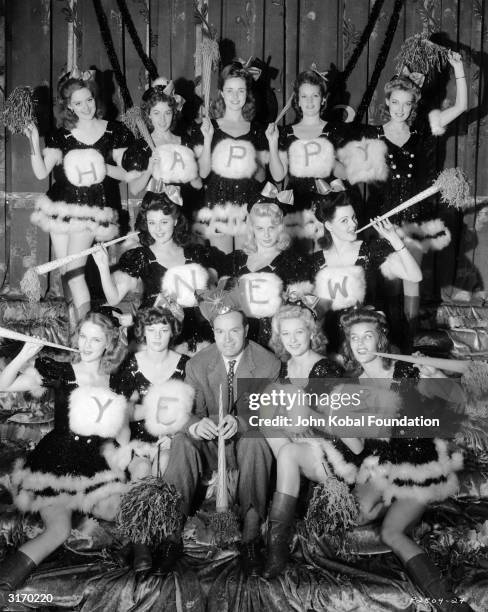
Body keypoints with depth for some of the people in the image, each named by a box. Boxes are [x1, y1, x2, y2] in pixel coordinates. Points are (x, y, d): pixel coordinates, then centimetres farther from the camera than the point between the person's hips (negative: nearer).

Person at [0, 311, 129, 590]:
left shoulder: (116, 383, 3)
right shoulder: (60, 372, -5)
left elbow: (123, 436, 12)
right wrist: (23, 356, -24)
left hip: (93, 463, 3)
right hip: (55, 461, -3)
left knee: (114, 515, -10)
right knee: (58, 531, -9)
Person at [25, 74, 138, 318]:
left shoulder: (115, 131, 2)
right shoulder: (61, 136, 7)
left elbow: (129, 174, 2)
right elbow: (41, 172, 1)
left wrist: (104, 168, -15)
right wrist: (34, 143, -13)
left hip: (93, 209, -3)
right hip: (62, 207, 4)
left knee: (73, 270, -14)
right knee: (65, 271, 5)